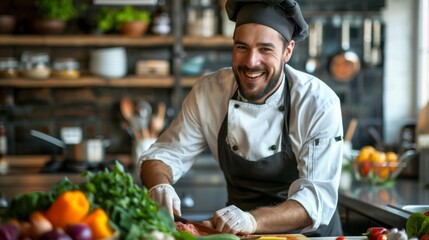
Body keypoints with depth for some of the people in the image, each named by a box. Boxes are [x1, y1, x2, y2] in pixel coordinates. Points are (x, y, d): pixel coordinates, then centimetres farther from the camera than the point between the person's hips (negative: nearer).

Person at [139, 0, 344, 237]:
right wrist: (160, 186, -22)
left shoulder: (319, 103, -16)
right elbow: (165, 154, 1)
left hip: (309, 232, -1)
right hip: (236, 234, 2)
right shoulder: (207, 92, -6)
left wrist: (253, 220, -38)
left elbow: (318, 197, -21)